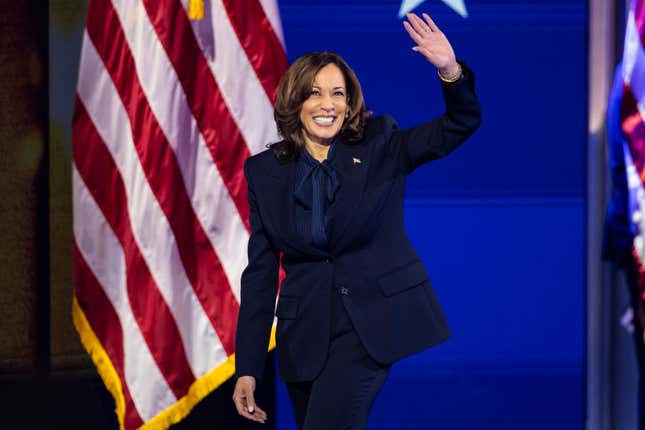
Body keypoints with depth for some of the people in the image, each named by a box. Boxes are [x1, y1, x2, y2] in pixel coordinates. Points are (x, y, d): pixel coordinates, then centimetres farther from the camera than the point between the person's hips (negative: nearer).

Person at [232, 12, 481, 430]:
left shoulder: (380, 148, 0)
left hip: (372, 320, -3)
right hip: (307, 330, 3)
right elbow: (261, 272, 4)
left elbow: (462, 123, -10)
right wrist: (248, 368, 0)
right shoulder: (266, 172, 4)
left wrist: (450, 71, -32)